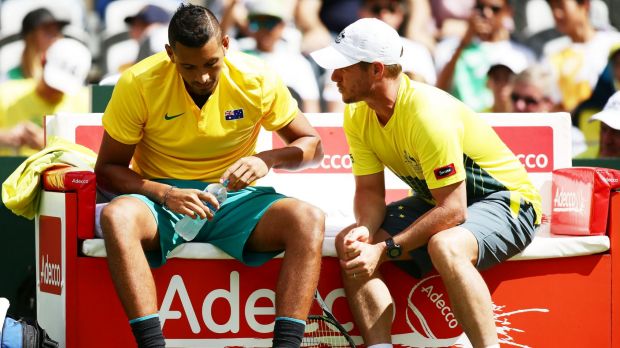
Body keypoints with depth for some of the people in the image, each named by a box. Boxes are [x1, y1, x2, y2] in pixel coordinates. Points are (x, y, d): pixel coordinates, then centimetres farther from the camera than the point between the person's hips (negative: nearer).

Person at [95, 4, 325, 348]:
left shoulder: (257, 80, -7)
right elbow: (107, 170, -5)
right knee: (117, 216, -37)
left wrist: (266, 159, -19)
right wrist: (164, 193, -24)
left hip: (233, 201, 1)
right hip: (161, 197, -1)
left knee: (308, 219, -28)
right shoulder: (138, 84, -10)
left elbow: (311, 145, 4)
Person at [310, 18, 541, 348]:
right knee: (352, 246, -12)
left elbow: (453, 211, -30)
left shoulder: (429, 113, -30)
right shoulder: (358, 115, -6)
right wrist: (363, 229, -24)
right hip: (436, 201, 8)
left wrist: (385, 250, -31)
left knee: (444, 246, -39)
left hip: (506, 200, -8)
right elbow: (369, 190, -1)